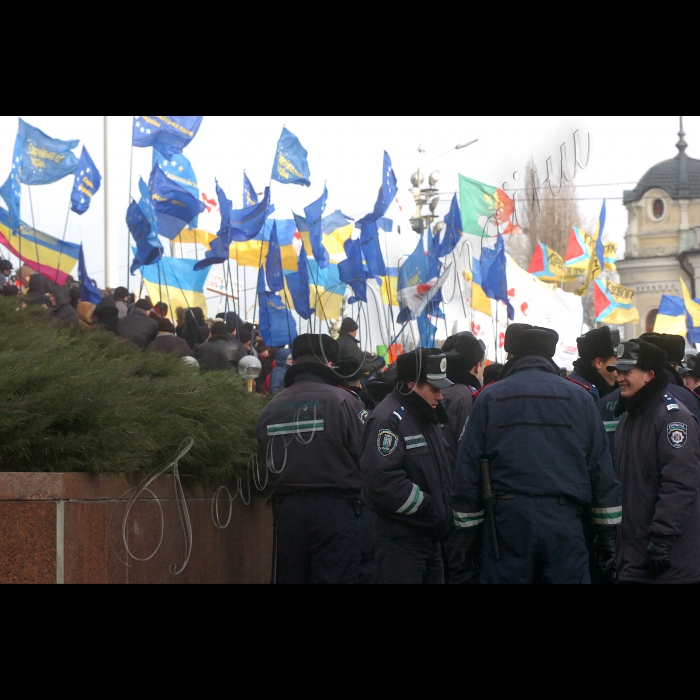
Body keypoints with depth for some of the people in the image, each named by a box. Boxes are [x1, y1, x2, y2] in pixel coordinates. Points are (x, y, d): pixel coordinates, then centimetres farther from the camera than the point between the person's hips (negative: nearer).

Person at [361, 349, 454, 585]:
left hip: (430, 536, 10)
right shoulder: (388, 420, -16)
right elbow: (382, 481, -27)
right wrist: (428, 508, -20)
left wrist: (443, 510, 11)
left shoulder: (427, 418, 16)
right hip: (400, 540, -10)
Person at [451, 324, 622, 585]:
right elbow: (602, 468, 6)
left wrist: (471, 529, 10)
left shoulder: (489, 398, 4)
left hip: (507, 522, 0)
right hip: (565, 524, 0)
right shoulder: (579, 397, 7)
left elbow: (468, 468, 4)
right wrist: (608, 532, 11)